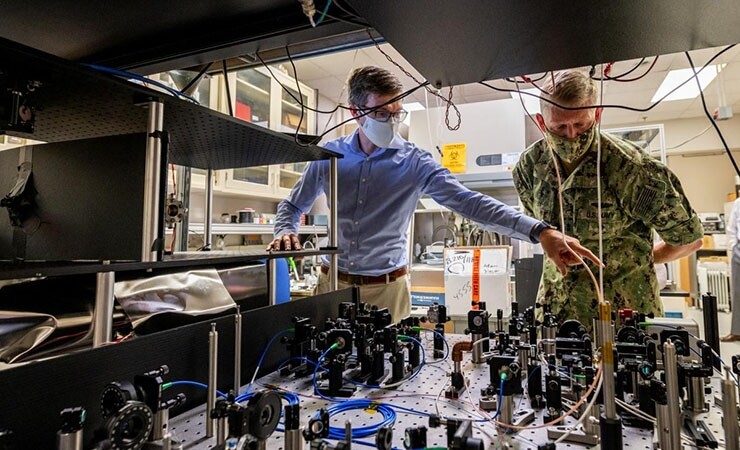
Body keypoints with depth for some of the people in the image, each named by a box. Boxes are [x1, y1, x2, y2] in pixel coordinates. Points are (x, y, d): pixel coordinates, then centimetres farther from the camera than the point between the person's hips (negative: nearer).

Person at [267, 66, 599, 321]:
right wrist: (285, 233, -13)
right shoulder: (328, 156, -3)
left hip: (386, 288, -1)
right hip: (332, 283, 2)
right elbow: (292, 207, 10)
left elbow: (469, 202, -20)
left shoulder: (414, 163, -10)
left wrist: (540, 231, -31)